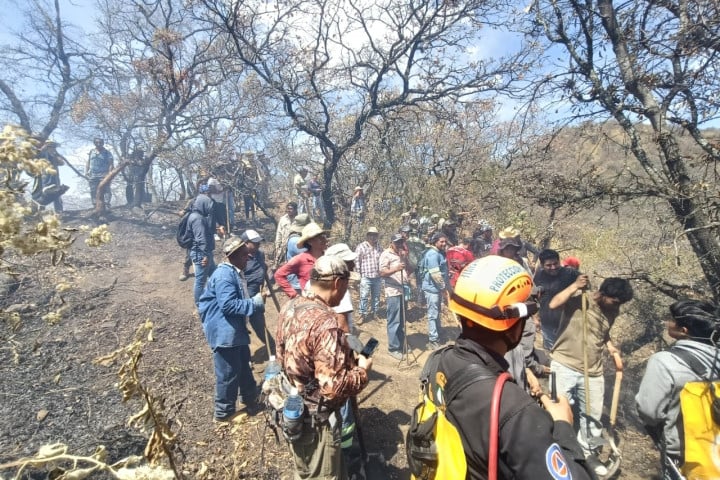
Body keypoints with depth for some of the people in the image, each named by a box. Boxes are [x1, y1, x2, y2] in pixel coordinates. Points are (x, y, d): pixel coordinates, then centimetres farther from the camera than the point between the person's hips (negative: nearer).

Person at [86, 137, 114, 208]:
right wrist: (86, 171, 6)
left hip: (103, 176, -4)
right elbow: (88, 163, 18)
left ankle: (106, 206, -10)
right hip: (92, 176, 5)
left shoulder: (107, 153, 2)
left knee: (105, 191, -10)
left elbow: (110, 164, -3)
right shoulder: (91, 152, 15)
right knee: (93, 192, 6)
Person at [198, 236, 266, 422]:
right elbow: (229, 305, -29)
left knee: (244, 365, 24)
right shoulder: (225, 275, -23)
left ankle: (250, 398, 42)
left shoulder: (235, 272, 9)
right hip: (224, 332, -10)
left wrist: (255, 302, 7)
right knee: (228, 373, 5)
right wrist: (255, 303, -23)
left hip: (236, 329, 10)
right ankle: (224, 412, 24)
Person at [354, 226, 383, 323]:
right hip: (366, 277, -5)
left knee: (376, 296, 14)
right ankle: (363, 315, 9)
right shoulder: (361, 247, -6)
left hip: (377, 277, 5)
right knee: (364, 297, -2)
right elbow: (357, 262, -4)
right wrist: (358, 275, -4)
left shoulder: (379, 248, 10)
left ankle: (375, 313, 28)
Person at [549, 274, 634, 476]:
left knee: (593, 415, 19)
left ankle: (588, 453, 43)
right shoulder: (578, 297, -15)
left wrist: (609, 344, 3)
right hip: (564, 365, -5)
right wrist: (575, 286, -30)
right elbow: (553, 304, -35)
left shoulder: (612, 310, 4)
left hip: (592, 372, 6)